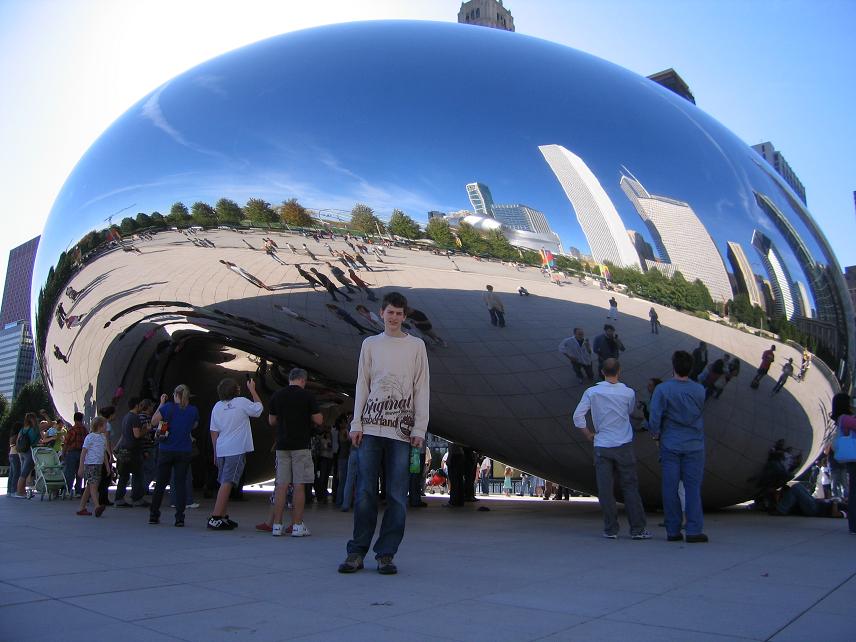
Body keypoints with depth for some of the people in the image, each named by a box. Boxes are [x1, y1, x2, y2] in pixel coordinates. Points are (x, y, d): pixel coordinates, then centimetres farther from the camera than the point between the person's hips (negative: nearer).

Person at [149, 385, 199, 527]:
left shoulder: (168, 407, -8)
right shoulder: (193, 410, -1)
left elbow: (154, 421, 1)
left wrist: (161, 403, 7)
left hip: (166, 451, 0)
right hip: (184, 452, 0)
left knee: (161, 482, 12)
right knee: (181, 483, 3)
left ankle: (153, 515, 21)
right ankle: (179, 518, -2)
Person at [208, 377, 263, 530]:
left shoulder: (217, 406, 8)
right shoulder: (242, 402, -7)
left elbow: (213, 431, 11)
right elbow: (259, 408, 10)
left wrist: (215, 453, 18)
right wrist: (252, 389, 20)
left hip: (221, 450, 6)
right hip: (237, 450, -6)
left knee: (224, 483, 16)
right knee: (227, 483, -10)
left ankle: (223, 517, 21)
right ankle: (215, 518, -15)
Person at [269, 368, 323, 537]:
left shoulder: (277, 395, 6)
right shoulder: (307, 396, -5)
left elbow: (271, 421, 13)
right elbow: (318, 420, -4)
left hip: (282, 445, 4)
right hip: (301, 445, -4)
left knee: (281, 485, 6)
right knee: (299, 485, 0)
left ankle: (277, 525, 6)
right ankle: (297, 526, 1)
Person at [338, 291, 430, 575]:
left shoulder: (416, 346, 8)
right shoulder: (370, 344, 13)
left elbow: (421, 389, 5)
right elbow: (362, 385, 11)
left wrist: (420, 428, -4)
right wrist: (356, 424, 3)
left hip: (401, 430, -1)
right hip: (371, 427, 1)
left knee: (396, 495, -1)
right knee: (365, 492, 0)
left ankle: (386, 554, 6)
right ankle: (357, 552, 8)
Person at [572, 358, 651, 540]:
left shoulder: (592, 392, -3)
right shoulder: (628, 393, -2)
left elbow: (577, 416, -5)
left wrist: (589, 434, 6)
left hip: (601, 447, 0)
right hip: (624, 446, 0)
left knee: (605, 490, 4)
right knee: (630, 487, 7)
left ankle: (611, 529, 8)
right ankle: (637, 529, 10)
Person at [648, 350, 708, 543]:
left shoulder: (662, 389, -9)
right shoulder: (699, 390, -1)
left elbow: (654, 417, -10)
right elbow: (699, 413, 13)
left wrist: (656, 434, 8)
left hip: (670, 446, -1)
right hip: (694, 446, 1)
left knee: (670, 489, 5)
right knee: (693, 488, 4)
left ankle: (673, 531, 9)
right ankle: (694, 531, 1)